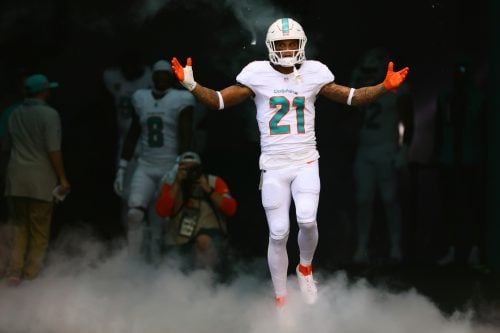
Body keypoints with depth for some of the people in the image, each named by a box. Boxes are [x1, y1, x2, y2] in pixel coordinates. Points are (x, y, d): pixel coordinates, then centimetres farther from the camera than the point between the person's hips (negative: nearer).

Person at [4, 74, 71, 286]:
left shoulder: (15, 115, 9)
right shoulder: (49, 115, -10)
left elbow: (12, 144, 13)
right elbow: (53, 150, -14)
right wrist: (62, 178, -9)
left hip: (16, 178, 5)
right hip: (41, 180, -5)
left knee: (20, 227, 14)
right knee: (39, 231, 6)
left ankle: (14, 272, 6)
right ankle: (31, 274, 9)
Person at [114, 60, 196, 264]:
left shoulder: (181, 101, -3)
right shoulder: (141, 100, 11)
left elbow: (185, 139, -8)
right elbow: (132, 136, 15)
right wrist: (122, 169, 12)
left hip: (170, 170, -3)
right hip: (145, 168, 3)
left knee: (158, 225, -2)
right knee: (134, 213, -19)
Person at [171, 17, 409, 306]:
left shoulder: (313, 73, 1)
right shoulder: (258, 74, -3)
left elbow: (352, 97, 7)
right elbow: (219, 100, 0)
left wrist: (385, 87, -6)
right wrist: (191, 84, -15)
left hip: (306, 162, 0)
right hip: (274, 165, 0)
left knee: (307, 219, -20)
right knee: (278, 234, -1)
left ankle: (305, 268, 12)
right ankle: (281, 301, 13)